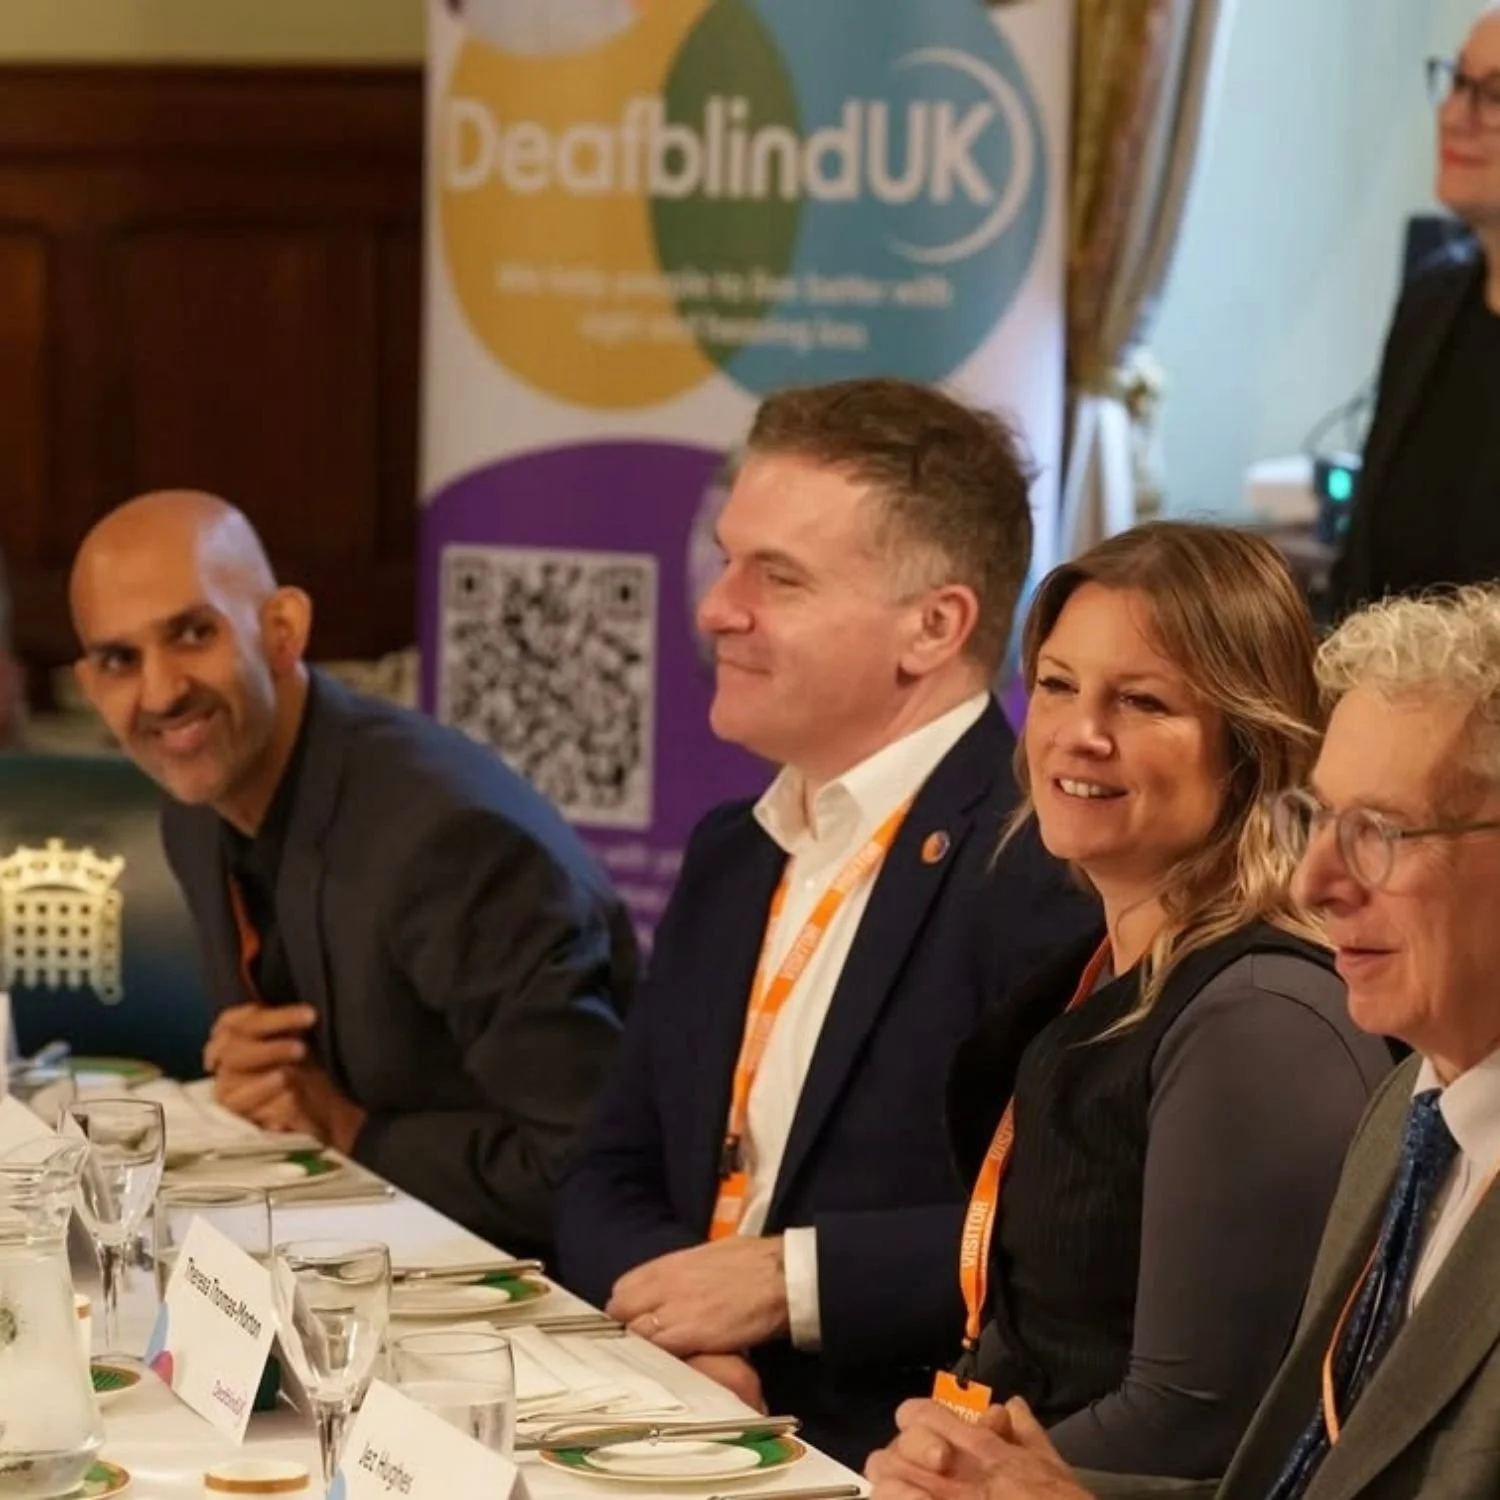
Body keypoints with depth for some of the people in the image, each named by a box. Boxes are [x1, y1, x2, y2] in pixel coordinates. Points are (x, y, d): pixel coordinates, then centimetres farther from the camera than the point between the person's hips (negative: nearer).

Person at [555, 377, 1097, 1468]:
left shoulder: (1051, 858, -12)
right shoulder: (730, 855, 15)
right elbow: (614, 1182, 14)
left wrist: (790, 1280, -15)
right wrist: (662, 1305, -7)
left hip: (909, 1461, -7)